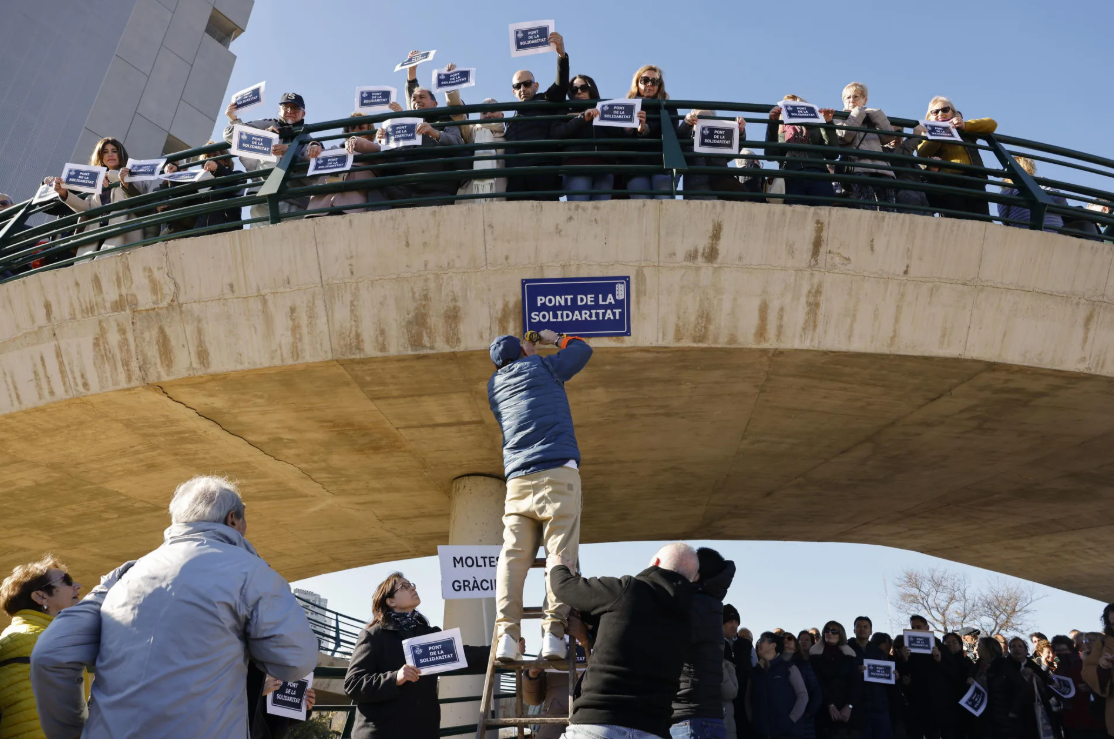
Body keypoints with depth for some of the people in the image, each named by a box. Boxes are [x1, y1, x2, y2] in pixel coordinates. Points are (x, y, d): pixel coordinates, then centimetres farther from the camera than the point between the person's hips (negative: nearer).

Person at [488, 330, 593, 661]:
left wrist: (531, 350, 47)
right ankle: (553, 631, -16)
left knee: (513, 556, -4)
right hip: (557, 473, -4)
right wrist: (555, 338, 40)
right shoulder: (540, 366, 10)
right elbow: (583, 348, 24)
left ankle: (506, 634, -14)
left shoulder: (494, 385, 22)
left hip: (518, 479, 4)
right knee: (561, 553, -8)